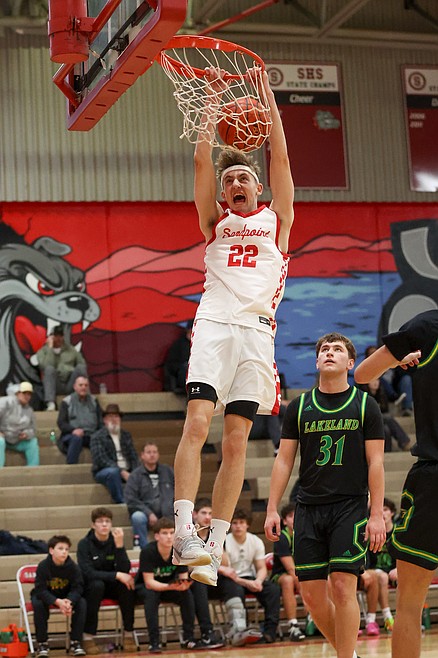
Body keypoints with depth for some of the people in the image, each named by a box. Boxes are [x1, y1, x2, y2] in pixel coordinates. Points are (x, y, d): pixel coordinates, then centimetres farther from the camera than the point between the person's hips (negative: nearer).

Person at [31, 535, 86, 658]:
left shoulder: (73, 567, -18)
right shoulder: (43, 566, -24)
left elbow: (77, 588, -18)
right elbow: (40, 590, -27)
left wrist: (69, 601, -41)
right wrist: (58, 602, -42)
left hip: (67, 597, 2)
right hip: (45, 596, -2)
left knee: (81, 603, -24)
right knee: (38, 604, -34)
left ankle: (75, 642, -16)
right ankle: (42, 644, -20)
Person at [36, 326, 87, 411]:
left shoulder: (71, 349, 19)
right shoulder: (42, 351, 9)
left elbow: (83, 365, 14)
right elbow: (46, 366, -12)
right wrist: (50, 347, -9)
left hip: (70, 386, 2)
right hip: (55, 386, -2)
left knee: (80, 367, -23)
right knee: (49, 369, -30)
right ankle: (50, 403, -41)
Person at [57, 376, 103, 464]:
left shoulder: (93, 401, 20)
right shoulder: (67, 402, 10)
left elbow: (100, 420, 13)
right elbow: (61, 423, 3)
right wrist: (73, 430, -17)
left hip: (91, 435, 3)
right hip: (72, 435, -3)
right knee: (76, 438, -38)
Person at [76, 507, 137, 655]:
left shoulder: (115, 541, -3)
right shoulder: (84, 544, -12)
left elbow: (125, 570, -15)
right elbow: (88, 573, -24)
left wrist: (119, 545, -27)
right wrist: (116, 575, -32)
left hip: (111, 587, 3)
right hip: (90, 587, -3)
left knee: (127, 584, -28)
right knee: (97, 584, -36)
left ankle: (128, 633, -18)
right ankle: (88, 636, -29)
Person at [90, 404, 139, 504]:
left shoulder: (126, 436, 18)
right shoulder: (97, 437, 1)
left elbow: (134, 457, 11)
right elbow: (102, 459, -11)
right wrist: (121, 472, -21)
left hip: (127, 472, 4)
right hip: (104, 472, -4)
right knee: (113, 472, -38)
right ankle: (121, 502, -35)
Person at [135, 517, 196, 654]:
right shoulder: (147, 552, -26)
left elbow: (183, 578, -12)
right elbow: (149, 582, -28)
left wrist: (184, 585, -37)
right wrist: (171, 586, -44)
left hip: (169, 587, 3)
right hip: (145, 587, -3)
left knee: (187, 594, -24)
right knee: (151, 596, -36)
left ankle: (188, 638, -15)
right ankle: (154, 642, -32)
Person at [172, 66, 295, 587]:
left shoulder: (276, 219, 21)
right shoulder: (214, 222, 22)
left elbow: (280, 157, 14)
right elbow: (202, 160, 13)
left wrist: (267, 96, 16)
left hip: (256, 330, 0)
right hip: (214, 323, 0)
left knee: (236, 440, -3)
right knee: (197, 422, -18)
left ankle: (213, 547, -3)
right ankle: (183, 531, -22)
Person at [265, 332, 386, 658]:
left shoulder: (365, 405, 2)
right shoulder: (299, 406, 9)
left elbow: (375, 463, -1)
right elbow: (284, 459, 10)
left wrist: (377, 514, -8)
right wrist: (272, 509, 3)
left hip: (351, 506, -3)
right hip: (309, 508, 3)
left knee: (343, 587, -12)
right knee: (312, 593, 2)